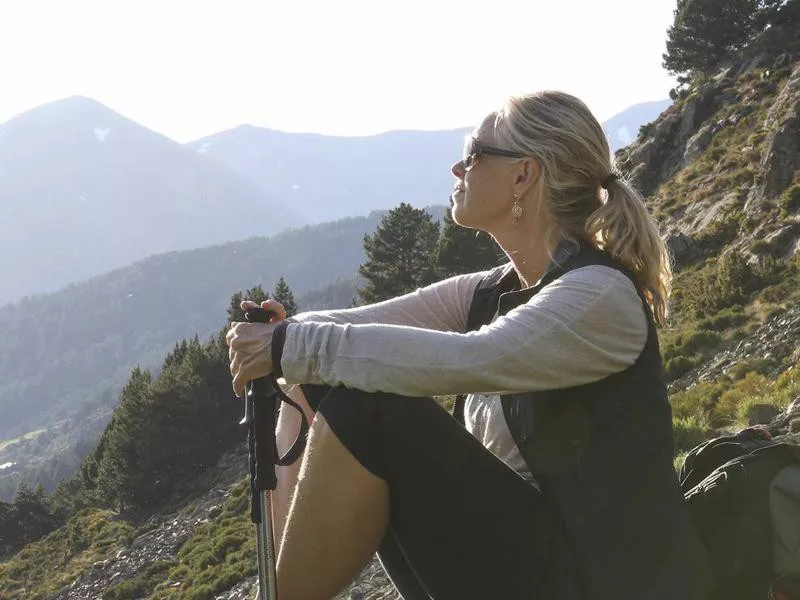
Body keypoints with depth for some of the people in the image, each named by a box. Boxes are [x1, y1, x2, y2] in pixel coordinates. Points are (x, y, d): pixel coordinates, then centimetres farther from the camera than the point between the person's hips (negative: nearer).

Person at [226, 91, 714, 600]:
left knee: (369, 411, -23)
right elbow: (371, 321, -1)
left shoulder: (601, 296, -18)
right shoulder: (491, 292, 8)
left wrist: (296, 347, -29)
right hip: (504, 552, 8)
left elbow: (467, 360, -33)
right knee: (318, 386, 1)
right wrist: (286, 333, -22)